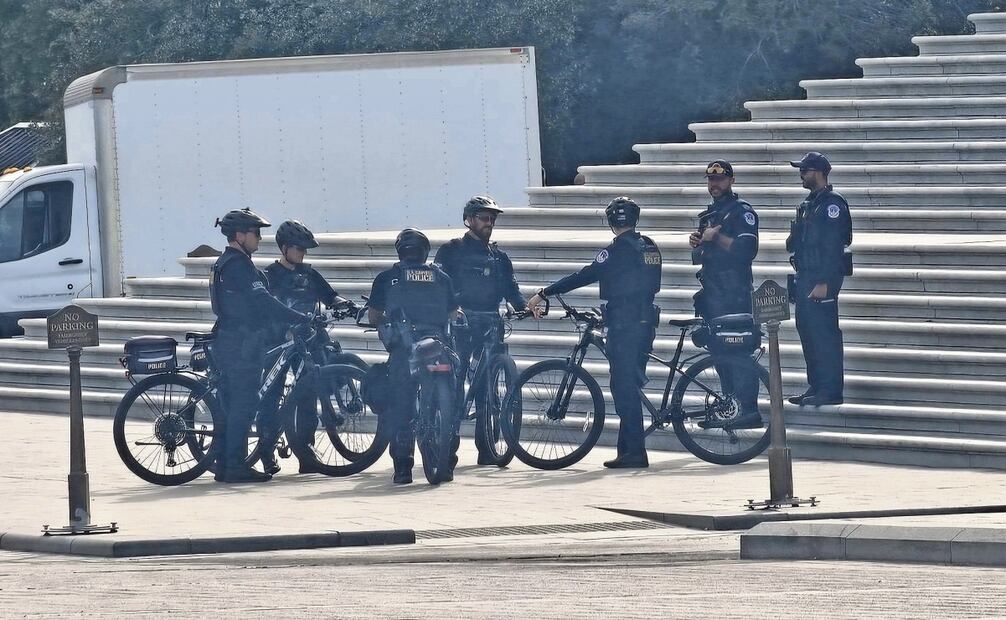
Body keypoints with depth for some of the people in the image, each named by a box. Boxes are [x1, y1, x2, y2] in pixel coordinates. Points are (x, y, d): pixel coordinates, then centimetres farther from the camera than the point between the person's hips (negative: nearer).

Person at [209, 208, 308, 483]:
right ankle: (235, 466, -8)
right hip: (242, 345, -10)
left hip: (227, 343, 10)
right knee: (243, 405, -7)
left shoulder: (224, 263, 17)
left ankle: (224, 465, 13)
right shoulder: (238, 265, -15)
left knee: (231, 405, 12)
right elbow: (264, 302, -22)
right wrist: (302, 319, -20)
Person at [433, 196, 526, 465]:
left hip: (490, 325, 4)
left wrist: (525, 306, -7)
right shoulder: (451, 251, 5)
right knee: (453, 382, -8)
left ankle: (486, 449, 3)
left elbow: (511, 290, 14)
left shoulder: (499, 257, 18)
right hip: (460, 324, -4)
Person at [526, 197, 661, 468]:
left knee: (624, 387, -5)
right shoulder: (650, 247, 10)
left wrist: (543, 294, -13)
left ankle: (634, 452, -8)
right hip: (645, 321, 8)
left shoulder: (618, 250, -13)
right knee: (630, 387, 13)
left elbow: (585, 276, -16)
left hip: (623, 326, -8)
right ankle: (629, 450, 14)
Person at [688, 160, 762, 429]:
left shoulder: (741, 211, -6)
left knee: (739, 350, -13)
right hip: (712, 293, 9)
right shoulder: (708, 215, 21)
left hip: (735, 293, -9)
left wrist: (716, 237, -16)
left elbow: (747, 249, -19)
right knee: (719, 351, 10)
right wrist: (697, 244, 5)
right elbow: (700, 258, 26)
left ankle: (749, 410, -17)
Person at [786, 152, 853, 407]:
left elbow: (833, 246, -19)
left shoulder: (832, 203, -12)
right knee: (807, 329, 11)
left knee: (824, 333, -10)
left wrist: (824, 283, -23)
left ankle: (831, 390, -9)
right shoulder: (809, 204, 19)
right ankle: (816, 387, 17)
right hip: (806, 278, 10)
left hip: (821, 279, -10)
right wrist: (799, 280, 21)